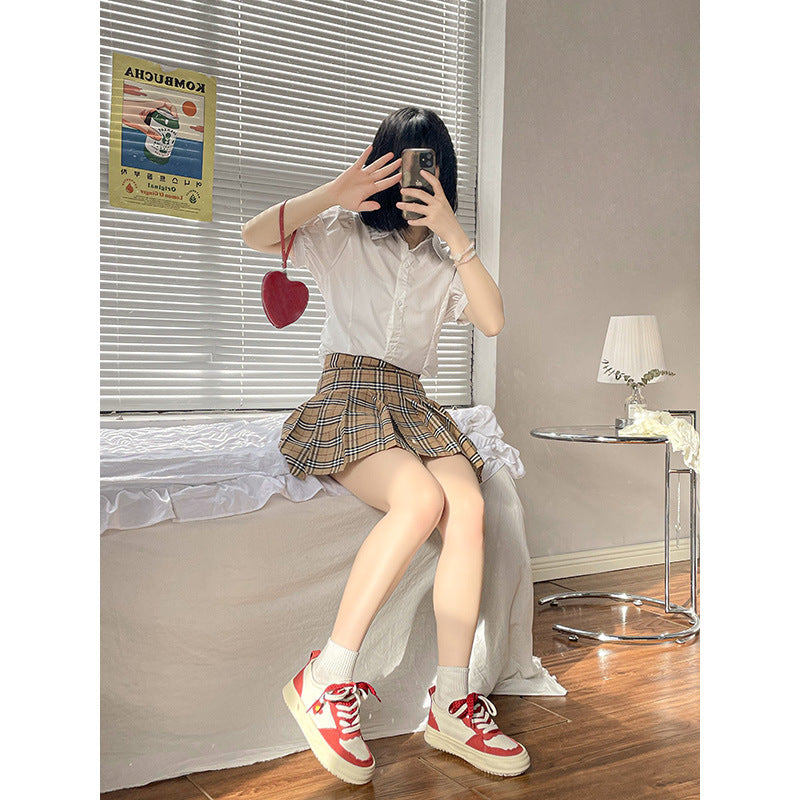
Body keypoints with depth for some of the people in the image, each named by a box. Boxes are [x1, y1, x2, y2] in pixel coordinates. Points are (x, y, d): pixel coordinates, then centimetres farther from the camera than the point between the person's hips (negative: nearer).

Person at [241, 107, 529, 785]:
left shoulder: (446, 256, 20)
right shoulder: (348, 234, 12)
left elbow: (493, 321, 0)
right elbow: (256, 234, -4)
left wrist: (452, 231, -8)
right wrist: (335, 192, -16)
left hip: (412, 404, 4)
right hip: (346, 398, -4)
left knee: (469, 507, -28)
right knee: (423, 498, -33)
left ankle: (452, 706, -22)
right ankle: (324, 680, -26)